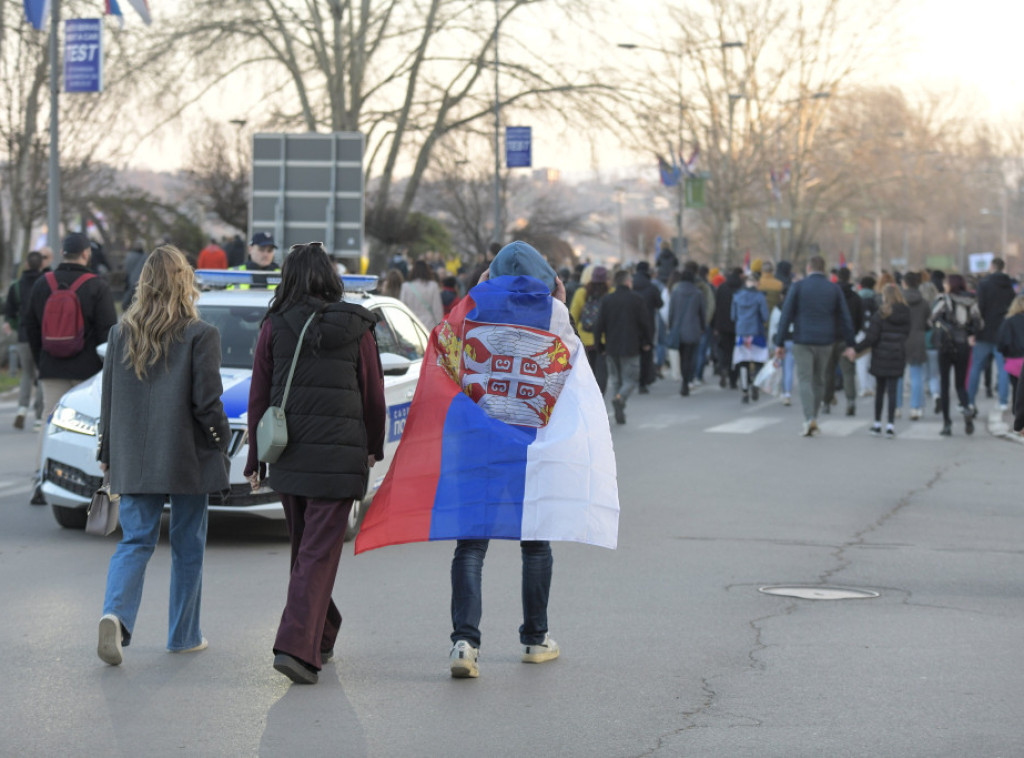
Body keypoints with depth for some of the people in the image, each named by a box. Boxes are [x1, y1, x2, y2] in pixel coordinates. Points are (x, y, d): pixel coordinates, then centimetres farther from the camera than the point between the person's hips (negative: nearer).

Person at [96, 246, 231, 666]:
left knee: (135, 541, 5)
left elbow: (108, 399, 7)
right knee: (188, 548, 10)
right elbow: (207, 402, -12)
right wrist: (221, 443, 4)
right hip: (188, 458, -3)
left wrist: (107, 454, 15)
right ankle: (184, 635, 18)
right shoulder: (200, 335, -11)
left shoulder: (121, 333, 2)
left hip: (134, 459, 3)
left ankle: (116, 614, -19)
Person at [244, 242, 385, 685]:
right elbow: (374, 395, 4)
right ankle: (296, 645, -17)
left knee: (304, 548, 19)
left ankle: (321, 636, 33)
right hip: (338, 456, -2)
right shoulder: (355, 327, -2)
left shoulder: (275, 327, 0)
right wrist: (373, 447, 20)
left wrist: (254, 460, 10)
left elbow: (259, 396, 2)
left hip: (287, 457, 2)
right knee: (319, 553, -3)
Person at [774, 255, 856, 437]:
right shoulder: (834, 289, 4)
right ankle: (813, 419, 22)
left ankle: (809, 420, -20)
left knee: (805, 380, -4)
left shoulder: (798, 287, -3)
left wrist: (779, 343, -3)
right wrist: (850, 345, 7)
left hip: (802, 342, -3)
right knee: (819, 381, 16)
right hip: (825, 342, 3)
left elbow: (786, 316, -6)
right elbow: (845, 318, 3)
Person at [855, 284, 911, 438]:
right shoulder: (906, 314, 1)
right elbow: (906, 334, 11)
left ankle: (877, 424, 15)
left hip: (881, 356, -2)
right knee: (892, 391, 3)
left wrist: (856, 349, -7)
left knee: (880, 390, 10)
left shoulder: (881, 314, -12)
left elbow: (871, 337, -14)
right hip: (898, 355, 2)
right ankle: (890, 425, -5)